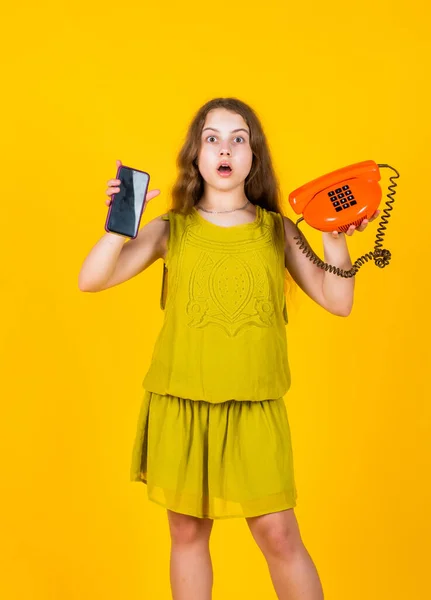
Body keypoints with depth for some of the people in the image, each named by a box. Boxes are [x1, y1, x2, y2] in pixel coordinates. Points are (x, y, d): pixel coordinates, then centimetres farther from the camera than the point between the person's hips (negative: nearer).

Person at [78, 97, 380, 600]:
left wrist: (335, 240, -13)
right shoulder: (170, 231, 2)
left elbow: (338, 302, 1)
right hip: (179, 406, 1)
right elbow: (91, 281, -6)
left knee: (278, 534, 1)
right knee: (188, 531, 11)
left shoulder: (277, 231, 5)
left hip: (255, 409, 0)